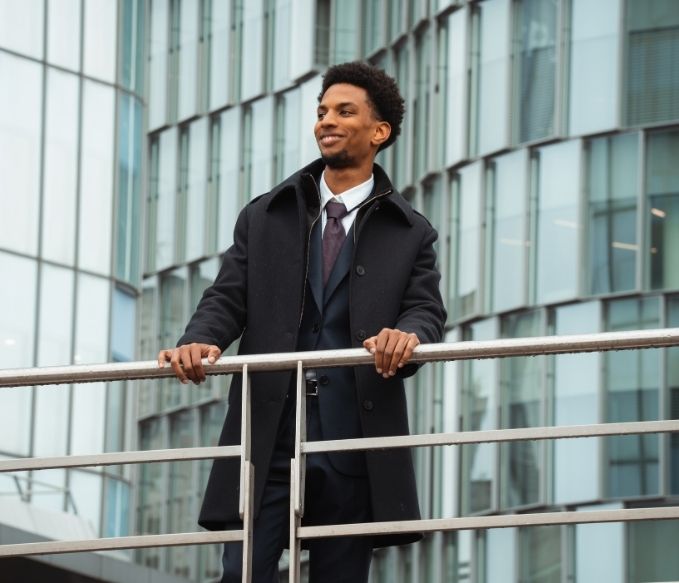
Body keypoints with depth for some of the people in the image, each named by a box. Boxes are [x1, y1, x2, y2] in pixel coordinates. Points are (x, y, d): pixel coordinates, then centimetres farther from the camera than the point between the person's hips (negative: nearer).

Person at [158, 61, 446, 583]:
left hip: (355, 442, 0)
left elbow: (427, 309, 0)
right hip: (268, 437, 1)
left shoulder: (410, 233, 10)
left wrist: (409, 335, -25)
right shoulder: (264, 218, 14)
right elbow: (228, 298, 7)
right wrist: (200, 341, -15)